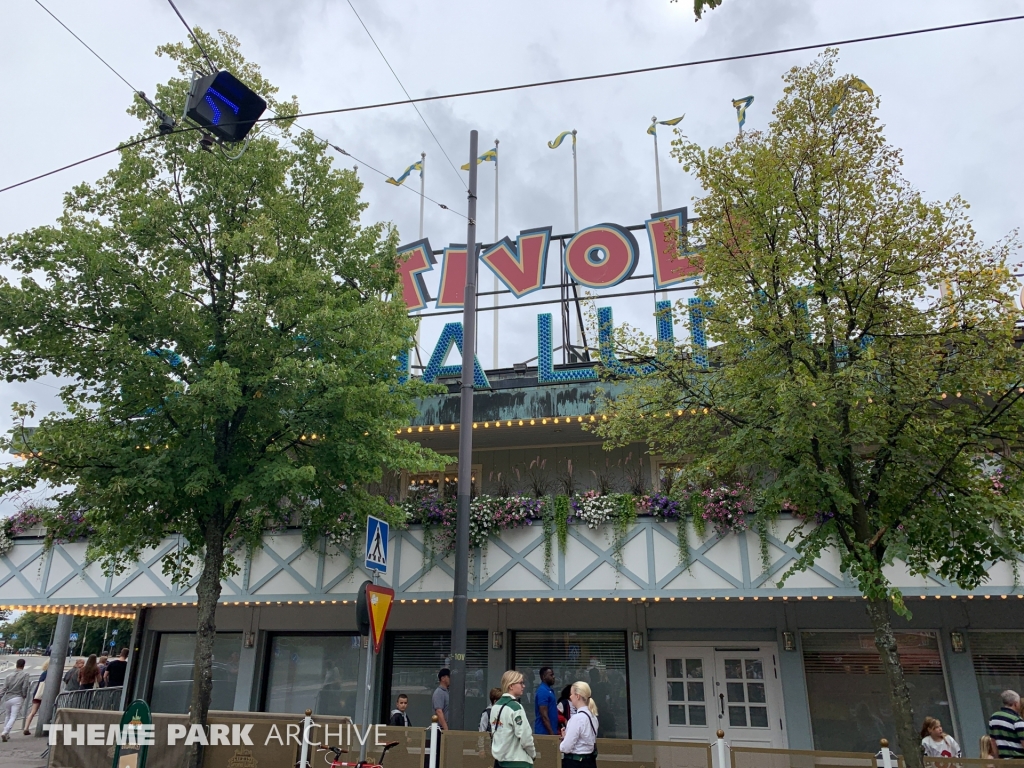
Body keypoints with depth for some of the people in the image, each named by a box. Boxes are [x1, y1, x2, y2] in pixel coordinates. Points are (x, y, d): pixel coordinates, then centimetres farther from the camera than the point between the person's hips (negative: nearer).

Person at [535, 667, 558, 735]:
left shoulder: (548, 690, 13)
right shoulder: (543, 691, -16)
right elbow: (544, 715, -21)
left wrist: (555, 731, 18)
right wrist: (551, 733, -22)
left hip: (550, 731, 9)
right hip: (545, 732, -9)